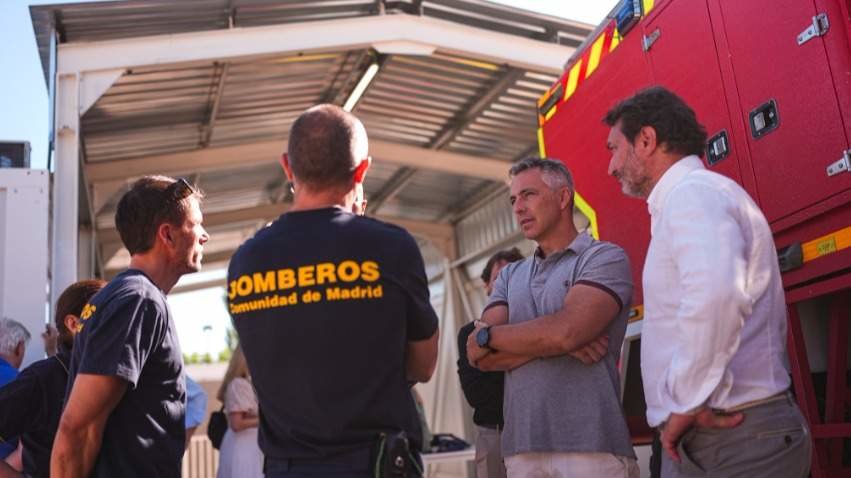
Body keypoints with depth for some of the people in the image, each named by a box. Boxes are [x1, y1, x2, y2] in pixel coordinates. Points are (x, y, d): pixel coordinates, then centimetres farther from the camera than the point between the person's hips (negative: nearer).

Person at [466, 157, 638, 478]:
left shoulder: (605, 257, -2)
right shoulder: (509, 276, 15)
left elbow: (566, 330, -18)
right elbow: (479, 355, 3)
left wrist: (487, 334, -3)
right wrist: (550, 343, -12)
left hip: (591, 444, -4)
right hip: (521, 446, 5)